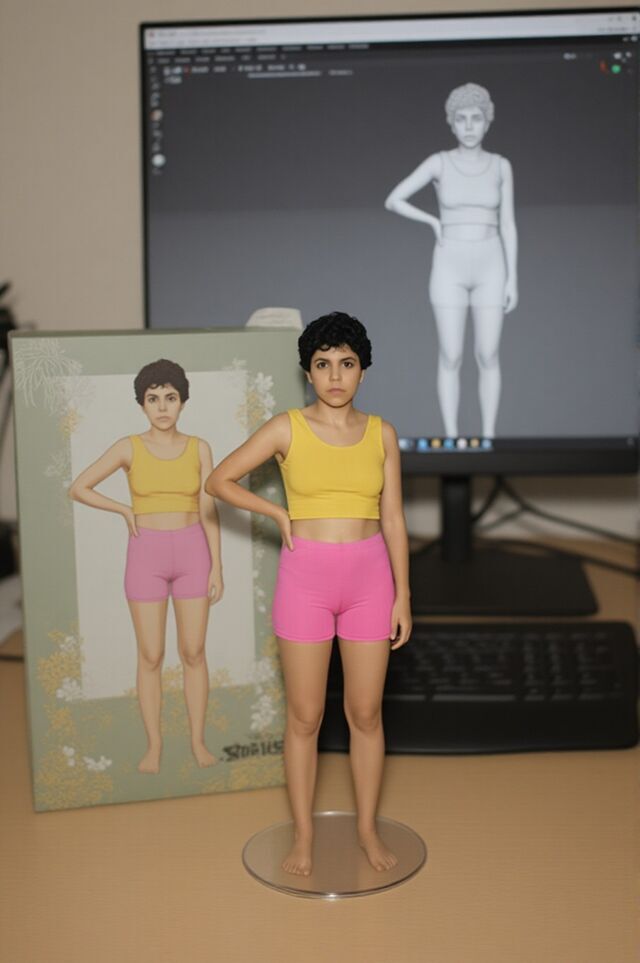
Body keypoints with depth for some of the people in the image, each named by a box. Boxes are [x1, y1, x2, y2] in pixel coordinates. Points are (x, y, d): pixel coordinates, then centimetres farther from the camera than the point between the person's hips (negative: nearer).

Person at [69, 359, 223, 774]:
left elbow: (208, 511, 0)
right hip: (147, 557, -1)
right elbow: (78, 489, 1)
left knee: (194, 654, 5)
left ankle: (198, 741, 19)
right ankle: (154, 745, 18)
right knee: (151, 657, 3)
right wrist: (127, 511, -1)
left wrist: (217, 567, -4)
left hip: (192, 554, 1)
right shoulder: (128, 448, -4)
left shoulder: (199, 448, 1)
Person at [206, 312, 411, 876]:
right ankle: (303, 835, 23)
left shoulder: (381, 433, 3)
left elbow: (393, 519, 5)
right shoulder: (286, 429, -3)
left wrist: (402, 595, 2)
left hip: (369, 578, 2)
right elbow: (219, 481, 3)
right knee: (305, 717, 7)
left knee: (366, 713, 10)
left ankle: (368, 829, 27)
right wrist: (280, 514, -2)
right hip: (305, 578, -2)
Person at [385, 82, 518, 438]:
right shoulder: (439, 162, 1)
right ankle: (452, 441, 9)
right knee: (451, 358, -2)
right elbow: (393, 201, 2)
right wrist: (436, 223, 0)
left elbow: (508, 226, 5)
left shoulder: (501, 166, 6)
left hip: (489, 269, 1)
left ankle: (488, 440, 11)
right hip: (450, 269, -1)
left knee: (489, 357, 0)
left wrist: (513, 279, 0)